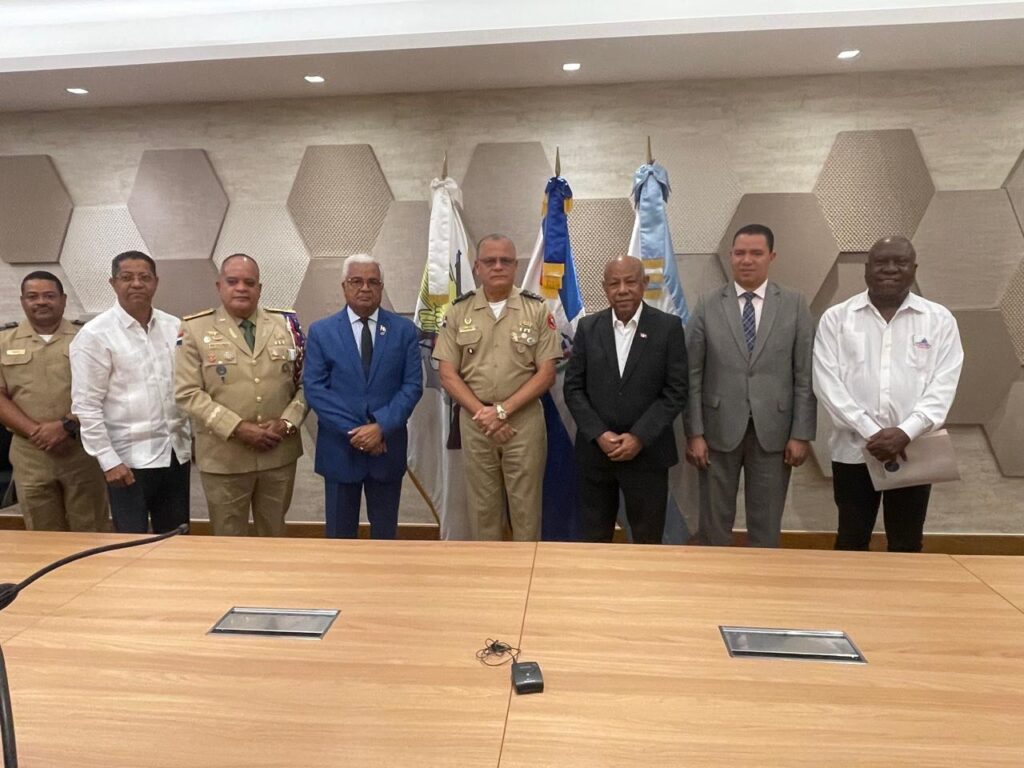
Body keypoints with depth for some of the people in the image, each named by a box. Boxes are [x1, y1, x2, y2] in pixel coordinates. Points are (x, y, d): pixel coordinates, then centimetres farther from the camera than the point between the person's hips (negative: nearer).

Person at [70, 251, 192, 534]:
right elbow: (86, 406, -8)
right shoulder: (95, 334, -7)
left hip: (177, 452, 4)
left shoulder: (175, 327, 6)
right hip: (129, 458, -4)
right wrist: (108, 460, -12)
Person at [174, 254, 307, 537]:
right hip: (224, 457, -2)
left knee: (276, 535, 18)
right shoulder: (196, 329, -3)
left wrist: (288, 422, -11)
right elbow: (188, 393, -8)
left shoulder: (286, 324, 5)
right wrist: (237, 428, -16)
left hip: (280, 453, 2)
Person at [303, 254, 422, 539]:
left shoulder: (404, 330, 2)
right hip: (340, 447, 0)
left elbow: (412, 385, -4)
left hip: (388, 446, 1)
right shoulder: (321, 331, 0)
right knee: (340, 533, 13)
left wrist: (382, 427, -16)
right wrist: (353, 431, -15)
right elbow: (314, 388, -6)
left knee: (385, 533, 15)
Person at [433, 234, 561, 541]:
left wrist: (502, 410, -12)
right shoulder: (458, 311, 3)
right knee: (482, 504, 12)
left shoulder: (537, 310, -1)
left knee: (526, 505, 7)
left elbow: (546, 373, -5)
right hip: (475, 421, 1)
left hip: (525, 419, -1)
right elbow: (447, 374, 1)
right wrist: (483, 413, -10)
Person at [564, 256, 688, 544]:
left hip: (647, 452, -1)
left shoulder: (668, 326, -3)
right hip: (595, 450, 2)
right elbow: (573, 388, 1)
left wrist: (639, 438, -14)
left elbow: (675, 392, -6)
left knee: (648, 542, 11)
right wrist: (599, 435, -10)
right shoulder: (588, 327, 3)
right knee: (594, 540, 12)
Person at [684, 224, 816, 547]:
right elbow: (693, 375, -2)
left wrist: (801, 434, -4)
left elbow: (805, 376, 0)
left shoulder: (795, 305, 2)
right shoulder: (708, 306, 0)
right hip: (719, 430, 0)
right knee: (714, 522, 10)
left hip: (773, 430, 1)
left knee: (766, 524, 13)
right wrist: (694, 433, -6)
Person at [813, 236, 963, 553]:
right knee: (851, 542, 9)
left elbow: (943, 385, -3)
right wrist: (870, 432, -14)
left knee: (906, 545, 11)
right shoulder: (836, 317, 1)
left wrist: (906, 433, -17)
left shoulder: (939, 319, 4)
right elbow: (827, 381, -6)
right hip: (853, 449, -1)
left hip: (915, 451, 1)